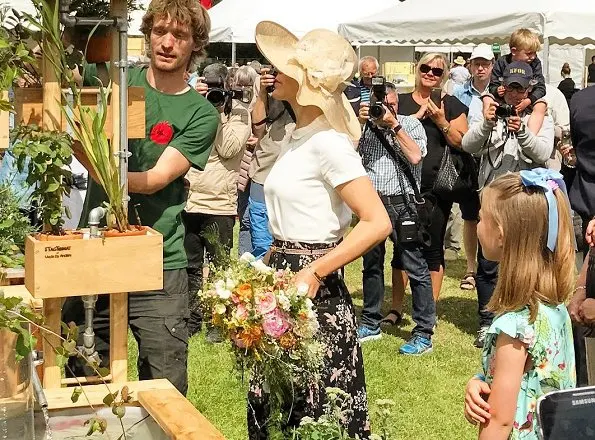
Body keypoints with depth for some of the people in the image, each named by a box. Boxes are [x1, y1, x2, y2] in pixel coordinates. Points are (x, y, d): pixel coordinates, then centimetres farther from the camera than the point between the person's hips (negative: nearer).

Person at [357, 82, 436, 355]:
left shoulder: (410, 124, 3)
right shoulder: (366, 125, 11)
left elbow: (415, 156, -13)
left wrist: (394, 125, -10)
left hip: (402, 202, -4)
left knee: (415, 268, -6)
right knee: (371, 264, 14)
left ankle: (424, 334, -2)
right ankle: (370, 324, 28)